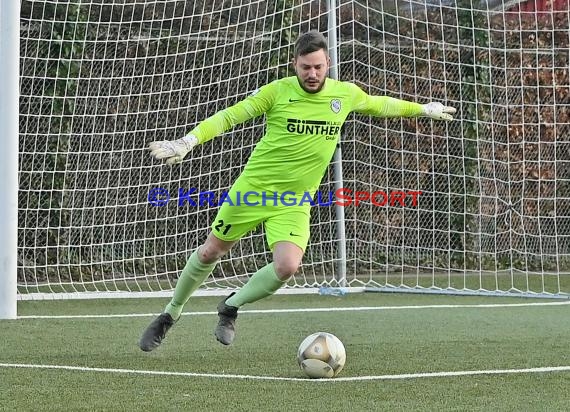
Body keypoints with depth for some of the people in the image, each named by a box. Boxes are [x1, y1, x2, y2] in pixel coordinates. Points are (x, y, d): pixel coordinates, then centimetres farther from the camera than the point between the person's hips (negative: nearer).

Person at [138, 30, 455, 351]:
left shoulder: (346, 94, -2)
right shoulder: (277, 92, -11)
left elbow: (379, 105, 19)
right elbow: (229, 116, -10)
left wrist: (422, 108, 29)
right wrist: (189, 141, -22)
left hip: (295, 201, 2)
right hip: (253, 188, -2)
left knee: (287, 267, -21)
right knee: (211, 252, 7)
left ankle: (231, 307, 6)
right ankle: (171, 314, 30)